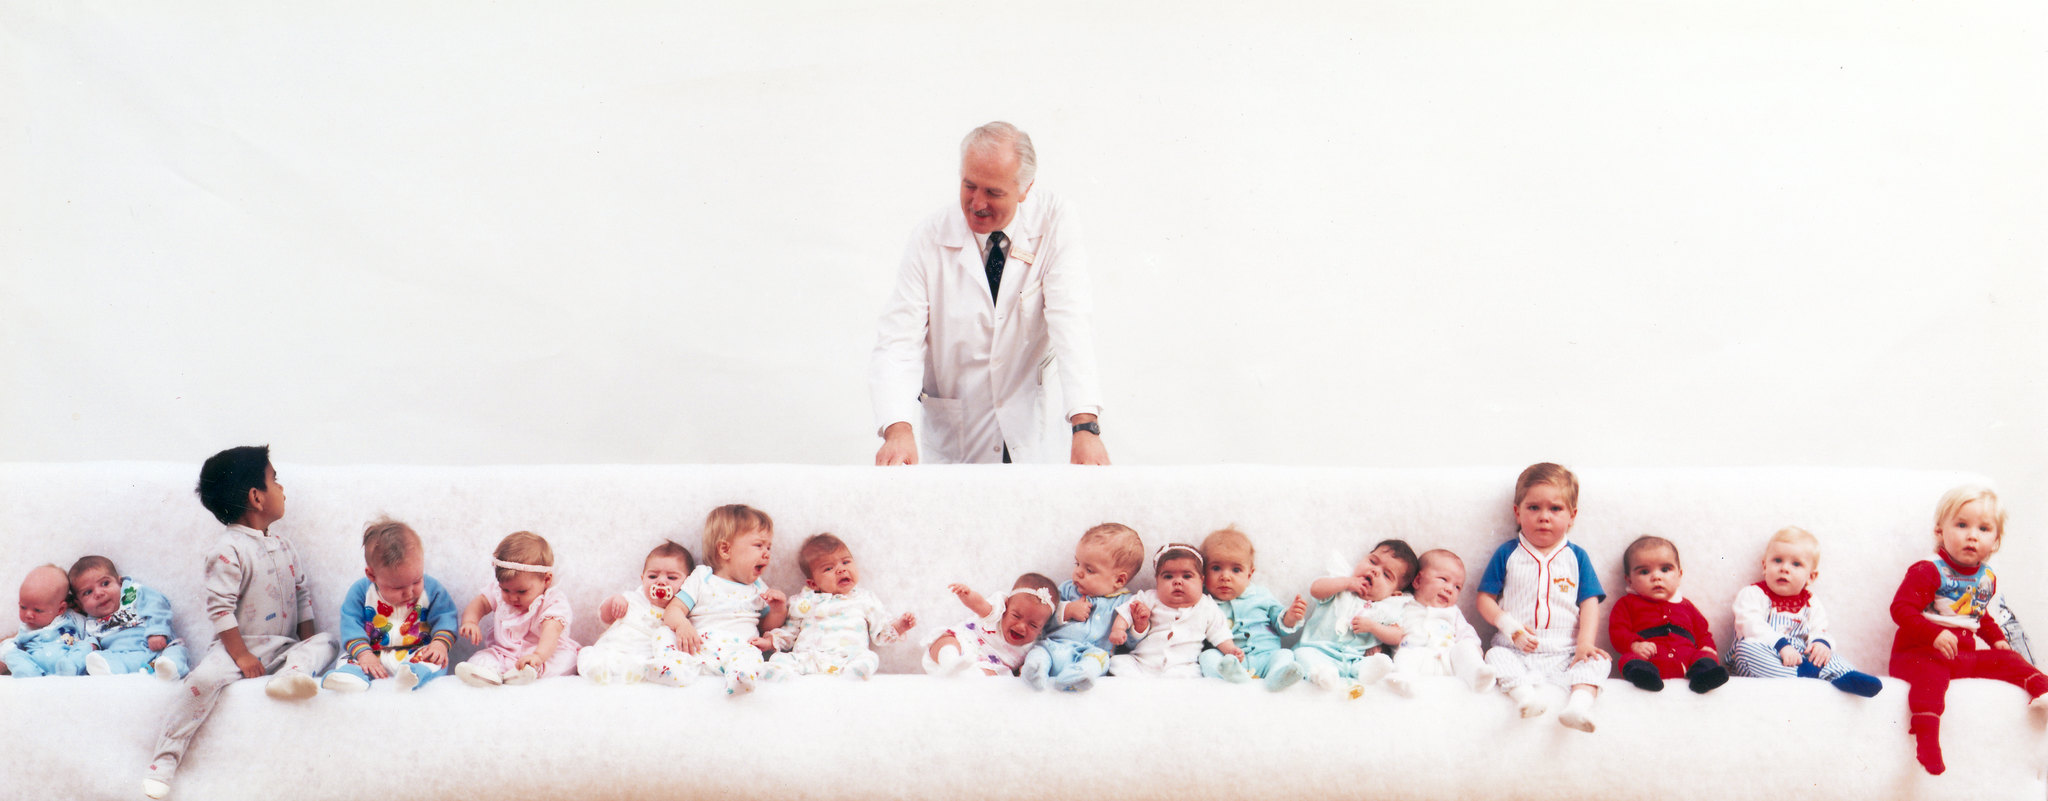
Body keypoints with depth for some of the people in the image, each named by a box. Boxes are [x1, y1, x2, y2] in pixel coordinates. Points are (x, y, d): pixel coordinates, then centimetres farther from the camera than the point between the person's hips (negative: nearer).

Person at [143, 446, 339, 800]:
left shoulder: (284, 547, 13)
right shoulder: (230, 550, -10)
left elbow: (302, 593, 18)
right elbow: (219, 608, -14)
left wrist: (307, 645, 7)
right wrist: (241, 656, -16)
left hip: (283, 648, 7)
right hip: (239, 646, -7)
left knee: (326, 641, -9)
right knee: (205, 677, -31)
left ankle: (292, 673, -40)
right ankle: (164, 760, -25)